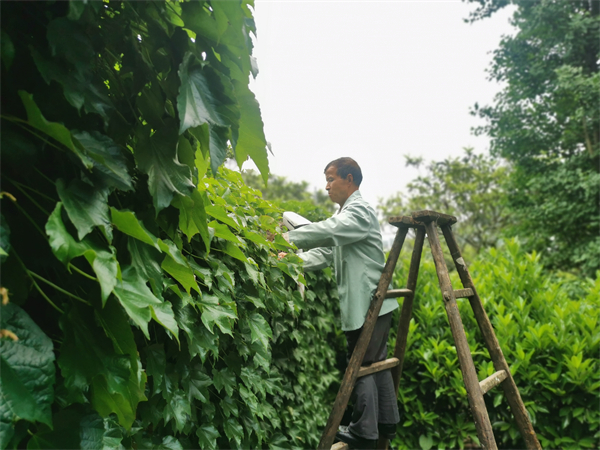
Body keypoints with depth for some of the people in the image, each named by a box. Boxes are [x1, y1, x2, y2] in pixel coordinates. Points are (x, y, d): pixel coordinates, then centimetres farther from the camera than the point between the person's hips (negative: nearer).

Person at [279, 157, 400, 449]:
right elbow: (325, 252, 12)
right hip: (366, 303, 10)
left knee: (361, 365, -5)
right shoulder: (344, 214, 20)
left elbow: (326, 231, -27)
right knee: (376, 363, 15)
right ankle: (386, 423, 25)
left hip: (369, 304, -10)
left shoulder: (360, 211, -10)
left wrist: (288, 237, -22)